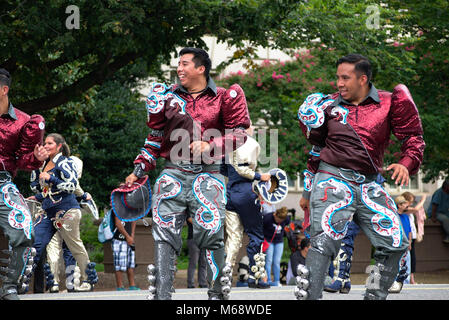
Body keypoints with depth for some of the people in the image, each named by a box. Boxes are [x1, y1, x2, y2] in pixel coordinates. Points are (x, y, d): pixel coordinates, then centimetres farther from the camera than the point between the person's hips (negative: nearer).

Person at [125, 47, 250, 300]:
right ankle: (162, 294, -6)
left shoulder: (223, 98, 7)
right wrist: (140, 170, 12)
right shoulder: (169, 95, 15)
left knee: (211, 232, -10)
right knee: (165, 235, -6)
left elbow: (239, 134, 3)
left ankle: (218, 293, 1)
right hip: (174, 173, 3)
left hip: (208, 174, -3)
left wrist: (210, 146, -12)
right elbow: (156, 138, 20)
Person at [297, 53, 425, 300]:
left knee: (395, 244, 1)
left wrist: (406, 163, -14)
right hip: (334, 180, -2)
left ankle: (375, 296, 15)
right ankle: (307, 297, -22)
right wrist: (308, 191, 21)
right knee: (324, 242, -19)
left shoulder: (388, 103, 5)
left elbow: (413, 137, 7)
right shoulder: (330, 105, 8)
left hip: (370, 185, 2)